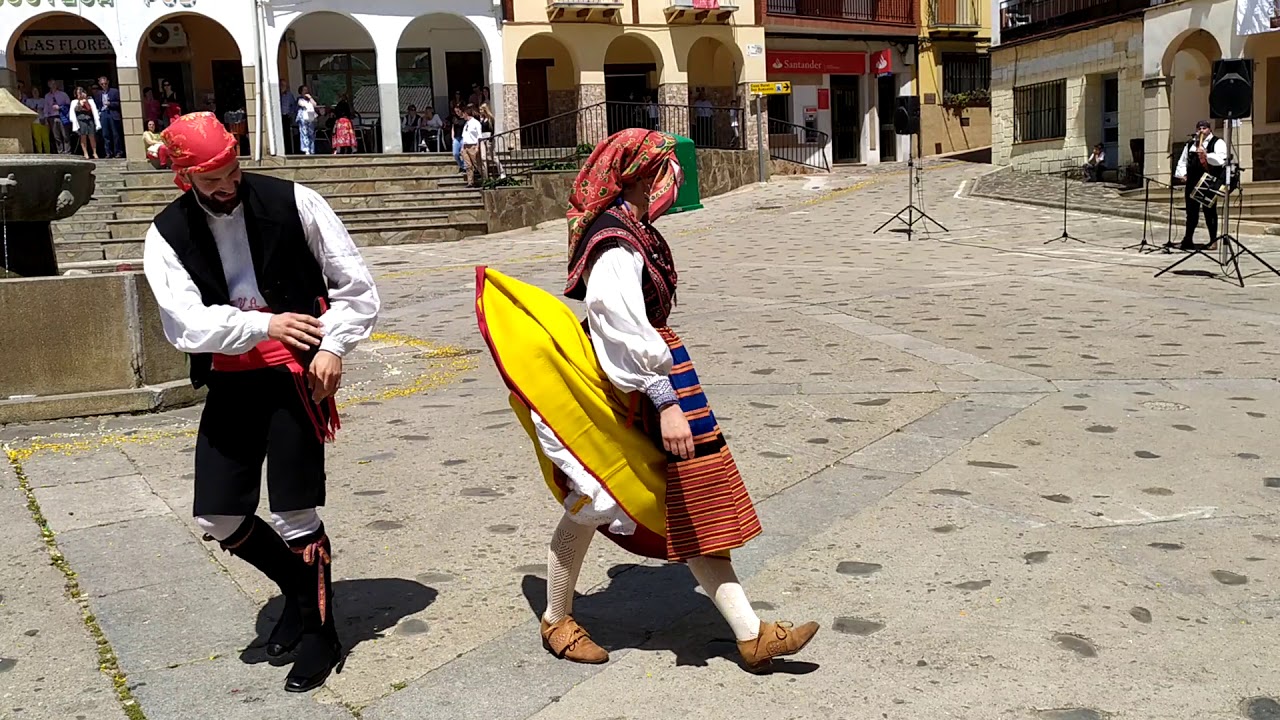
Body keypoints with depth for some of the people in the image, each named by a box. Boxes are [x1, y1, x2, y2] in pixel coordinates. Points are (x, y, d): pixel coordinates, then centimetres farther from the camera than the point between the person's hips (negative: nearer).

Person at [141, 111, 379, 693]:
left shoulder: (294, 203, -7)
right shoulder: (168, 234, 0)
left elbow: (356, 285, -2)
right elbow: (184, 322, -13)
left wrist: (334, 347, -14)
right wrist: (262, 324, -25)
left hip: (295, 375, -4)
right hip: (229, 384, 4)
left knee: (294, 516, -5)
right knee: (217, 518, 7)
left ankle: (319, 634, 17)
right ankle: (300, 588, 33)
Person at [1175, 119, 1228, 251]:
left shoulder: (1217, 143, 2)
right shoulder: (1190, 144, 19)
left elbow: (1221, 160, -14)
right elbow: (1183, 161, 20)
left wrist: (1206, 155, -27)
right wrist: (1182, 174, 3)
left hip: (1210, 182, -5)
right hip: (1192, 182, 5)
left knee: (1209, 211, -4)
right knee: (1191, 211, 5)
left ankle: (1213, 241, 2)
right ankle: (1188, 240, 9)